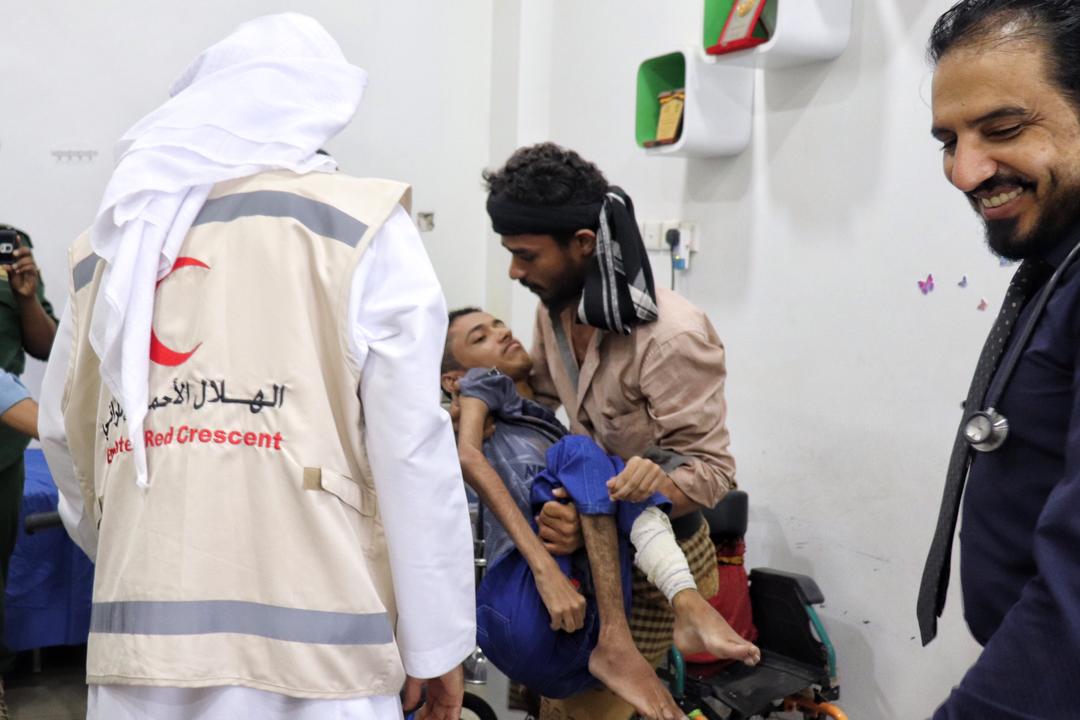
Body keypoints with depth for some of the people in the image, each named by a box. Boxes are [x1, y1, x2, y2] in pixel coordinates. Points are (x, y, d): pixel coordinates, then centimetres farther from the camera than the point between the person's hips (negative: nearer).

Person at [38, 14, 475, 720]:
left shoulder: (112, 241, 13)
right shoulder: (359, 225, -1)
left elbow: (66, 435, 19)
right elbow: (411, 452, -6)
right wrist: (437, 640, 2)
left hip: (136, 637, 4)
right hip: (306, 643, -4)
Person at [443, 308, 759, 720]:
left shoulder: (554, 430, 34)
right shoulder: (481, 383, 14)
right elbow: (467, 457, -7)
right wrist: (544, 567, -20)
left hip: (586, 635, 5)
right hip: (525, 624, -5)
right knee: (578, 452, -15)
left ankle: (687, 604, -26)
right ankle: (617, 647, -26)